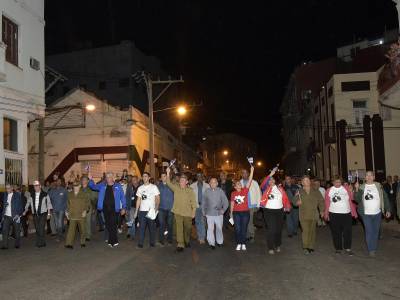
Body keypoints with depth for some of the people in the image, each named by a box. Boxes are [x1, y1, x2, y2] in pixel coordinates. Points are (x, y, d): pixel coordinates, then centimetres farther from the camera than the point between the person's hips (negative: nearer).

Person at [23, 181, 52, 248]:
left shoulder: (45, 194, -2)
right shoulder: (31, 195, 9)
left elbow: (48, 204, 2)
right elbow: (28, 203, 19)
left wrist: (48, 213, 0)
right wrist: (25, 211, 14)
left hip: (43, 214, -4)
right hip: (35, 214, 4)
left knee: (41, 229, -11)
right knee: (37, 229, 7)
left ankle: (41, 243, -4)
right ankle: (39, 242, 17)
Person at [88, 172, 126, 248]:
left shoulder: (118, 186, -1)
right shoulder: (102, 185, 8)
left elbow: (122, 197, 0)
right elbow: (93, 186, 9)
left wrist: (123, 207, -4)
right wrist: (91, 180, -9)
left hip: (114, 208, -4)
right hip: (105, 208, 4)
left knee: (113, 224, -7)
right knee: (108, 224, 12)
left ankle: (113, 241, 1)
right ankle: (111, 239, 26)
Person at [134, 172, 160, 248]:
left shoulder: (154, 187, 1)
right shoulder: (140, 188, 11)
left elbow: (158, 198, -2)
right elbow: (138, 200, 12)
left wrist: (156, 208, -17)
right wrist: (136, 211, 7)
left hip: (151, 210, -2)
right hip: (142, 211, 3)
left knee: (152, 227, 3)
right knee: (141, 227, 1)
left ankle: (152, 242, 15)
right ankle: (140, 243, 8)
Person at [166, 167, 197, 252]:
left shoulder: (190, 190, -4)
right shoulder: (176, 188, 0)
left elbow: (193, 202, -2)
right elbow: (169, 183, -12)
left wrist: (193, 212, -4)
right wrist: (168, 173, -25)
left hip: (188, 213, 0)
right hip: (178, 212, 0)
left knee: (187, 228, 15)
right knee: (179, 228, -3)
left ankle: (187, 241, 38)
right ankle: (180, 244, 3)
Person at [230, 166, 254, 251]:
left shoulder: (245, 190, -1)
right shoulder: (233, 193, 2)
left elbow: (250, 181, -11)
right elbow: (232, 204, 9)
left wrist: (252, 171, -20)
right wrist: (231, 213, 10)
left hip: (245, 212, 0)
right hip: (236, 213, 0)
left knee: (244, 229, 7)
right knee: (237, 229, 1)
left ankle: (243, 244, 18)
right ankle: (238, 244, 14)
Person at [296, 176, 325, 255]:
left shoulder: (316, 192, 11)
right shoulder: (299, 192, 6)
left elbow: (321, 201, 11)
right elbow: (295, 201, 1)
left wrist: (322, 210, 4)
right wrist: (297, 202, -21)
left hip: (313, 215, 2)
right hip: (304, 215, -2)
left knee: (312, 231, 6)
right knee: (305, 230, -13)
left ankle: (311, 247, 17)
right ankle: (305, 248, -9)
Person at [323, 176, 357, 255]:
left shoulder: (346, 189, 6)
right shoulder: (329, 191, 5)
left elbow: (351, 200, 3)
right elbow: (327, 203, 5)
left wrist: (354, 212, -1)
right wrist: (326, 214, 1)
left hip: (346, 213, 0)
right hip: (334, 214, 0)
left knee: (347, 231, 2)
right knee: (336, 232, 5)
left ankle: (347, 248, 14)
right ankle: (338, 248, 18)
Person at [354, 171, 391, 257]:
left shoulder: (379, 186, 1)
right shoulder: (361, 187, -2)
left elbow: (385, 198, 5)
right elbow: (357, 200, -8)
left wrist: (388, 210, 2)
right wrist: (356, 189, -21)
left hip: (377, 213, 2)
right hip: (366, 214, -2)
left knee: (376, 232, 11)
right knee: (369, 232, -3)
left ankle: (374, 248, 25)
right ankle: (371, 250, 7)